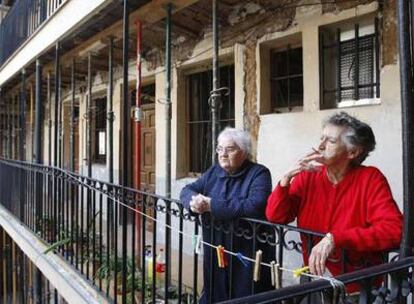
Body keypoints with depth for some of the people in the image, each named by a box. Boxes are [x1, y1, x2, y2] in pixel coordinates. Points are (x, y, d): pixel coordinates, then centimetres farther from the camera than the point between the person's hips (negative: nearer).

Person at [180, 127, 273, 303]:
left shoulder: (259, 174, -11)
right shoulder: (214, 172, 10)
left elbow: (255, 206, -27)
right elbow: (188, 190, 8)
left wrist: (211, 205, -24)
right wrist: (194, 200, -18)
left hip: (247, 257, -6)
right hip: (214, 254, 6)